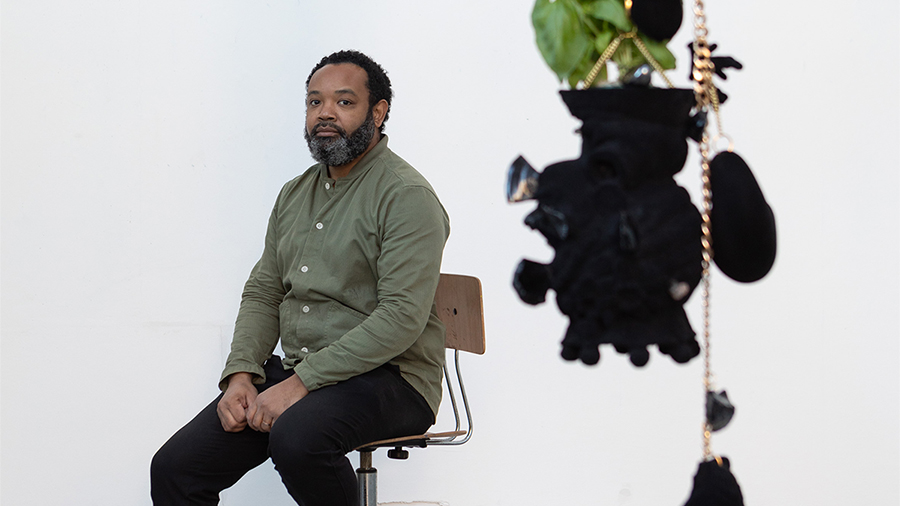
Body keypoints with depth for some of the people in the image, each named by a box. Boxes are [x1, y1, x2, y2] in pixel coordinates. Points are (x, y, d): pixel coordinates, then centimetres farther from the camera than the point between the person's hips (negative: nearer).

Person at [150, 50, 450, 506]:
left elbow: (402, 315, -19)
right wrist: (240, 375, -3)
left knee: (296, 438, -38)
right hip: (294, 373, 7)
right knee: (174, 468, -9)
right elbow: (262, 293, 17)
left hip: (387, 378, -7)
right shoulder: (295, 194, 16)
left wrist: (300, 383, -21)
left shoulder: (406, 196, -9)